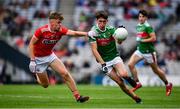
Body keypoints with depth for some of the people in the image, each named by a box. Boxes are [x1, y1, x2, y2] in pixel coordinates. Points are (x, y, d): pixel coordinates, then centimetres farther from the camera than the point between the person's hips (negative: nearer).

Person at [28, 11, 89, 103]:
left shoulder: (60, 30, -14)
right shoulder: (41, 30, -25)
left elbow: (74, 33, -27)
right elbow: (31, 44, -18)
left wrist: (86, 33, -44)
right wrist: (32, 60, -24)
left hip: (50, 56, 4)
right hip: (38, 58, -4)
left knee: (65, 73, -12)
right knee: (45, 85, 4)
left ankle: (77, 96, -9)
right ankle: (36, 74, 37)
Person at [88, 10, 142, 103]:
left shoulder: (111, 29, -6)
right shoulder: (93, 32, -13)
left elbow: (119, 42, -16)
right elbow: (94, 50, -15)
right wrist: (102, 63, -22)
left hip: (115, 57, 1)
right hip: (104, 61, -1)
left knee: (123, 74, -27)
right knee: (120, 82, -9)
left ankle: (128, 78, 7)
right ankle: (136, 98, 5)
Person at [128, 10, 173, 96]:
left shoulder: (147, 27, -17)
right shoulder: (138, 26, 8)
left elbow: (153, 38, -24)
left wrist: (142, 40, -22)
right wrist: (138, 40, 11)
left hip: (148, 51, -7)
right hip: (140, 50, 7)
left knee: (156, 70, 7)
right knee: (130, 64, -13)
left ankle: (168, 84, 27)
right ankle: (137, 83, -5)